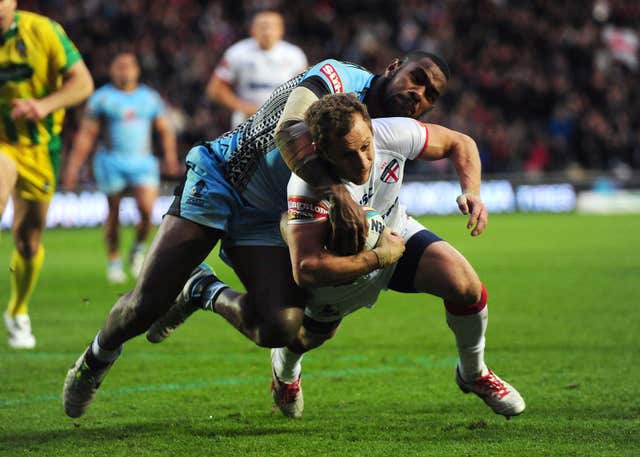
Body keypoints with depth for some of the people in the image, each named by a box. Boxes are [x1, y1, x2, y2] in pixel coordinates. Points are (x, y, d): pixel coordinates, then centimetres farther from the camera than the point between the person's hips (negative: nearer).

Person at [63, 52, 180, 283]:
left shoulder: (150, 97, 12)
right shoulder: (102, 98, 3)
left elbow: (164, 130, 20)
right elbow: (86, 135, 4)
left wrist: (170, 156, 4)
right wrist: (73, 167, -1)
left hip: (143, 162, 1)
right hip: (111, 162, -1)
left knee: (147, 208, -15)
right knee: (113, 214, 0)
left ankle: (138, 249, 10)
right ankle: (114, 262, 15)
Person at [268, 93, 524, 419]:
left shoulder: (392, 134, -31)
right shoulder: (307, 187, -42)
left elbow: (460, 144, -11)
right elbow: (306, 269, -48)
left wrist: (472, 193, -29)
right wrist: (379, 257, -40)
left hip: (396, 236, 2)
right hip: (340, 263, -2)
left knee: (464, 285, -19)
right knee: (313, 336, 15)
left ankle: (473, 373, 9)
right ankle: (283, 367, 56)